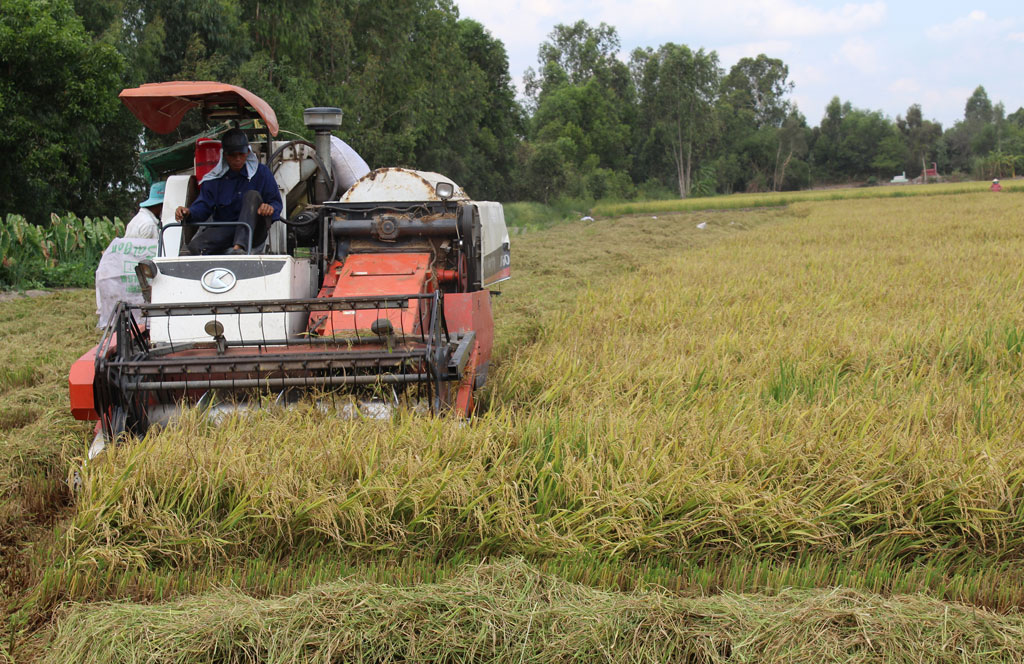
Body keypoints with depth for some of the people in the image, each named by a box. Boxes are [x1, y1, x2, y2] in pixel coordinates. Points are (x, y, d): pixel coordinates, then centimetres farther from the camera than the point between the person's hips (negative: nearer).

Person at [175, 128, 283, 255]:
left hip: (253, 232, -1)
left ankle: (239, 248, -45)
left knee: (252, 196, -29)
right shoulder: (215, 178, 9)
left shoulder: (261, 172, 5)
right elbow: (203, 205, 4)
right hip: (223, 229, 1)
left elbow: (277, 203, 4)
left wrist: (271, 208, -23)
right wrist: (188, 212, -21)